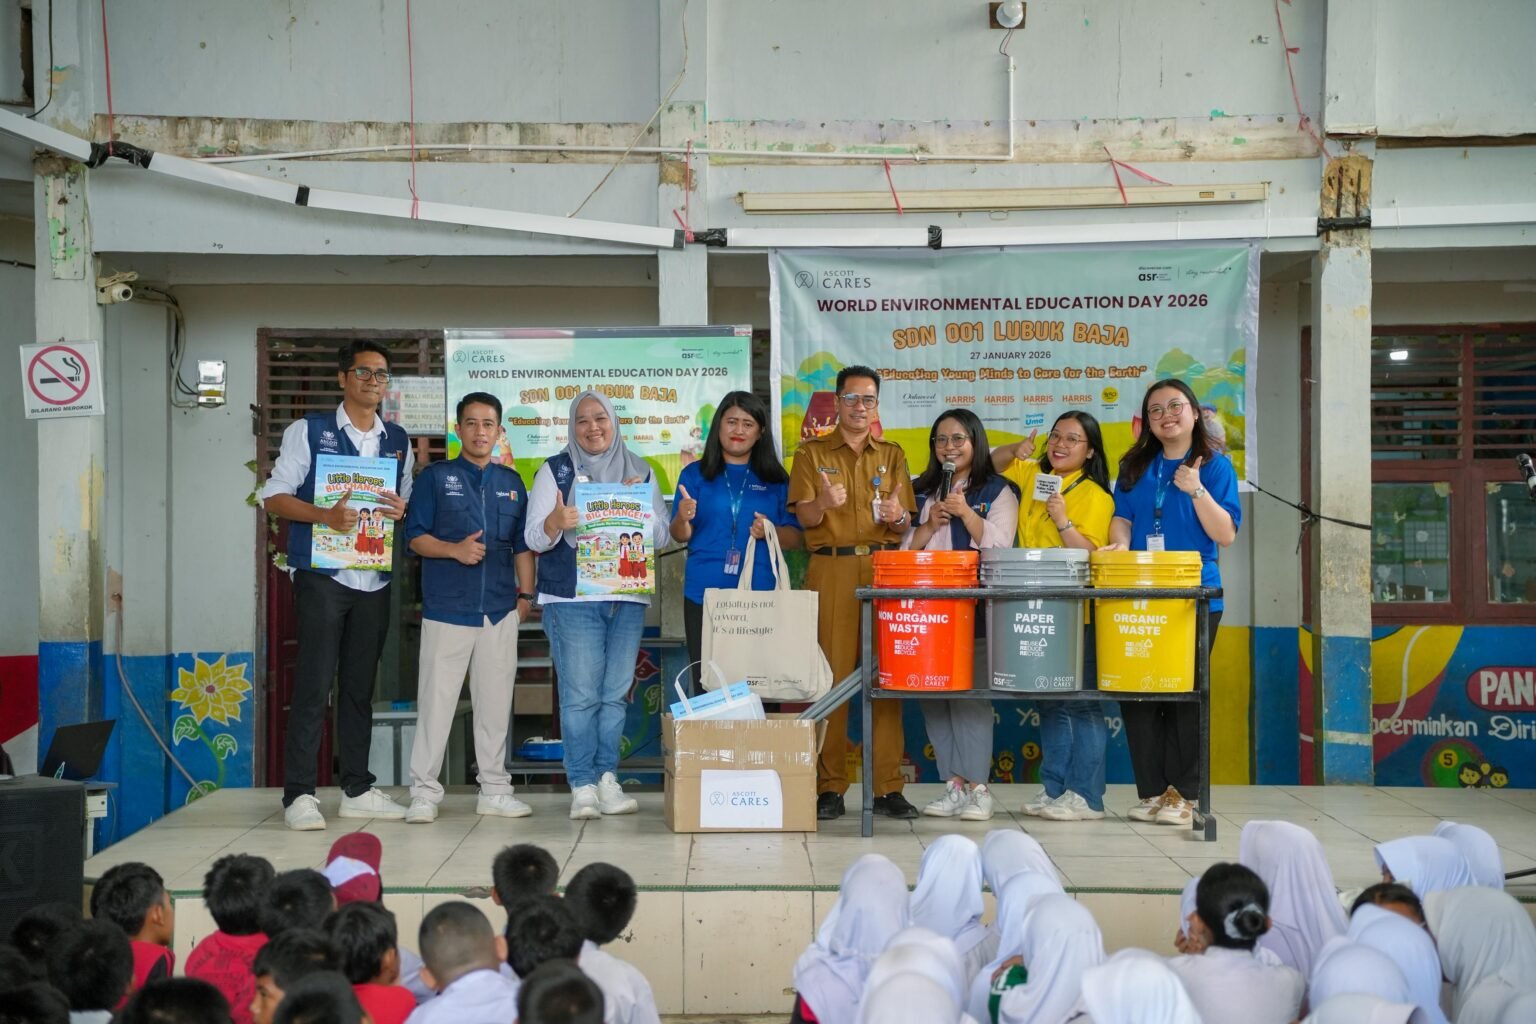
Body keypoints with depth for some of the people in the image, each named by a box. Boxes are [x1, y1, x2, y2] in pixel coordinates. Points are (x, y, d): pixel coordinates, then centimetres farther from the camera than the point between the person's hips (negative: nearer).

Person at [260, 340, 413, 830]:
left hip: (375, 580, 5)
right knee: (314, 684, -7)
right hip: (321, 574, -5)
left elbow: (411, 502, 19)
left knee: (360, 686, 10)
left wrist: (403, 509, -6)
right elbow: (274, 496, -3)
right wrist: (325, 515, -20)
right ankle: (299, 794, -3)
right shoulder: (308, 431, 1)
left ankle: (358, 789, 17)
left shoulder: (398, 440, 14)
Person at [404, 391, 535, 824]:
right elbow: (416, 536, -2)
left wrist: (526, 594, 9)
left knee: (496, 700, 7)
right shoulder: (435, 476, 3)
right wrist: (455, 550, -17)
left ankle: (495, 789, 16)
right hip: (446, 608, -3)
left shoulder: (512, 483, 14)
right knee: (436, 699, -3)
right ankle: (424, 792, 4)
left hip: (500, 609, 3)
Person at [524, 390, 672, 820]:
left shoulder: (640, 472, 13)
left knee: (616, 693, 2)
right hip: (572, 597, -3)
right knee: (580, 694, -7)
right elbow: (535, 539, 0)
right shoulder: (555, 470, 5)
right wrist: (555, 521, -23)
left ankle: (607, 778, 8)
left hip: (628, 598, 3)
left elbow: (661, 537, 12)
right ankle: (583, 786, -4)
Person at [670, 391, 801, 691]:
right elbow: (680, 536, 4)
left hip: (760, 596, 0)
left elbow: (795, 538, 9)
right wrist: (682, 519, -18)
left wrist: (770, 531, -11)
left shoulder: (776, 479, 11)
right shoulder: (695, 474, 9)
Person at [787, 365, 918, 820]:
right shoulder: (812, 453, 11)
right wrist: (823, 503, -20)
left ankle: (888, 787, 1)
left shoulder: (892, 455, 17)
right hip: (831, 570, -2)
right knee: (831, 675, -5)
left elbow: (906, 523, 13)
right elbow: (804, 517, 1)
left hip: (884, 570, 2)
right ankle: (829, 787, 0)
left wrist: (897, 517, -10)